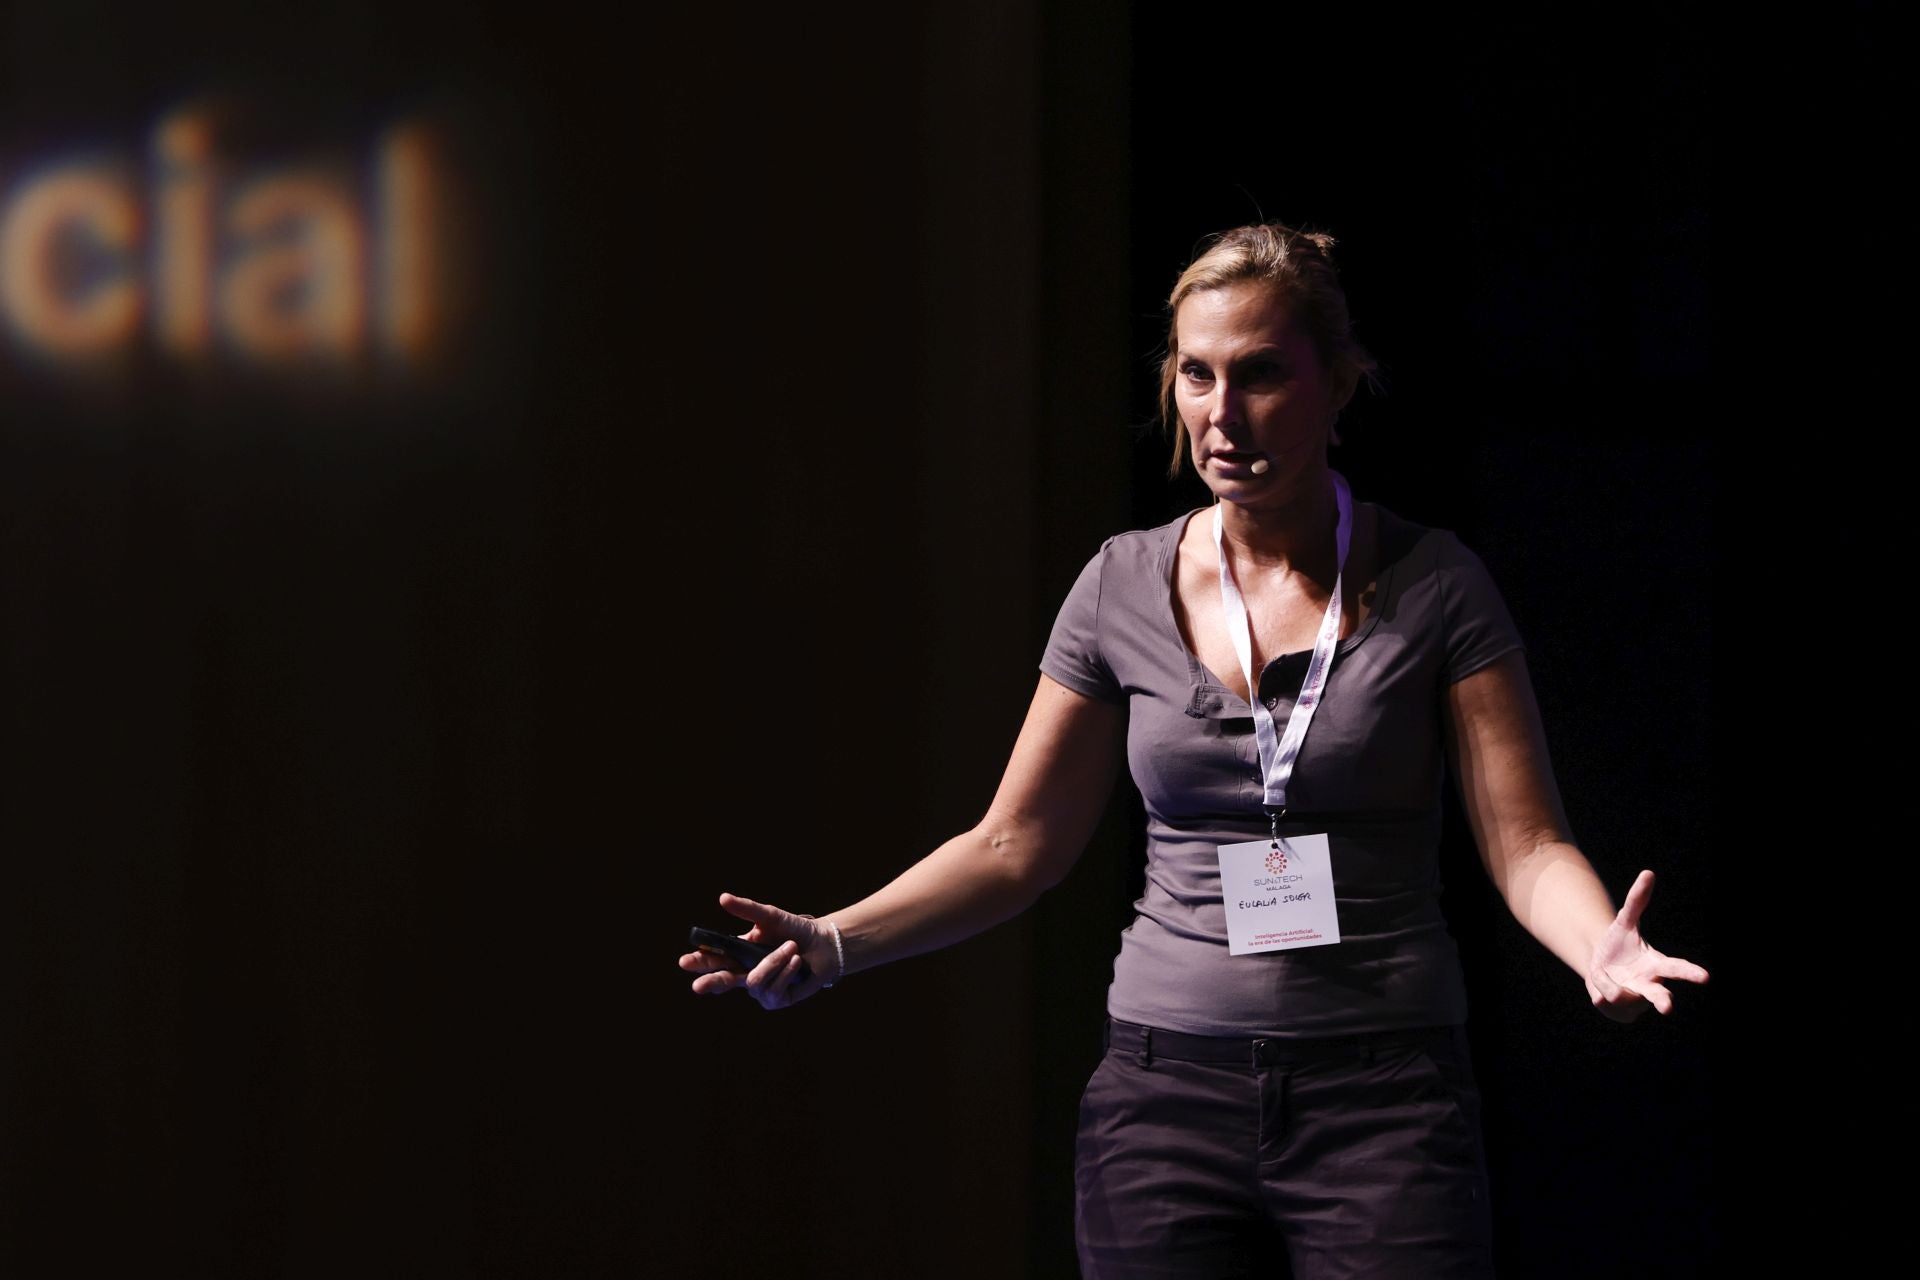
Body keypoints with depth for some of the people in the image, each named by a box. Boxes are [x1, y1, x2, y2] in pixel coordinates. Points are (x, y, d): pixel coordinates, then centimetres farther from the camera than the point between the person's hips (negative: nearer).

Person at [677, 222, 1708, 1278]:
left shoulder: (1431, 586, -1)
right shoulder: (1124, 589, 6)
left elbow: (1528, 846, -5)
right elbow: (1015, 844, 10)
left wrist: (1600, 949, -27)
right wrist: (832, 945, -3)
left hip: (1384, 1105, -2)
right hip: (1166, 1094, 2)